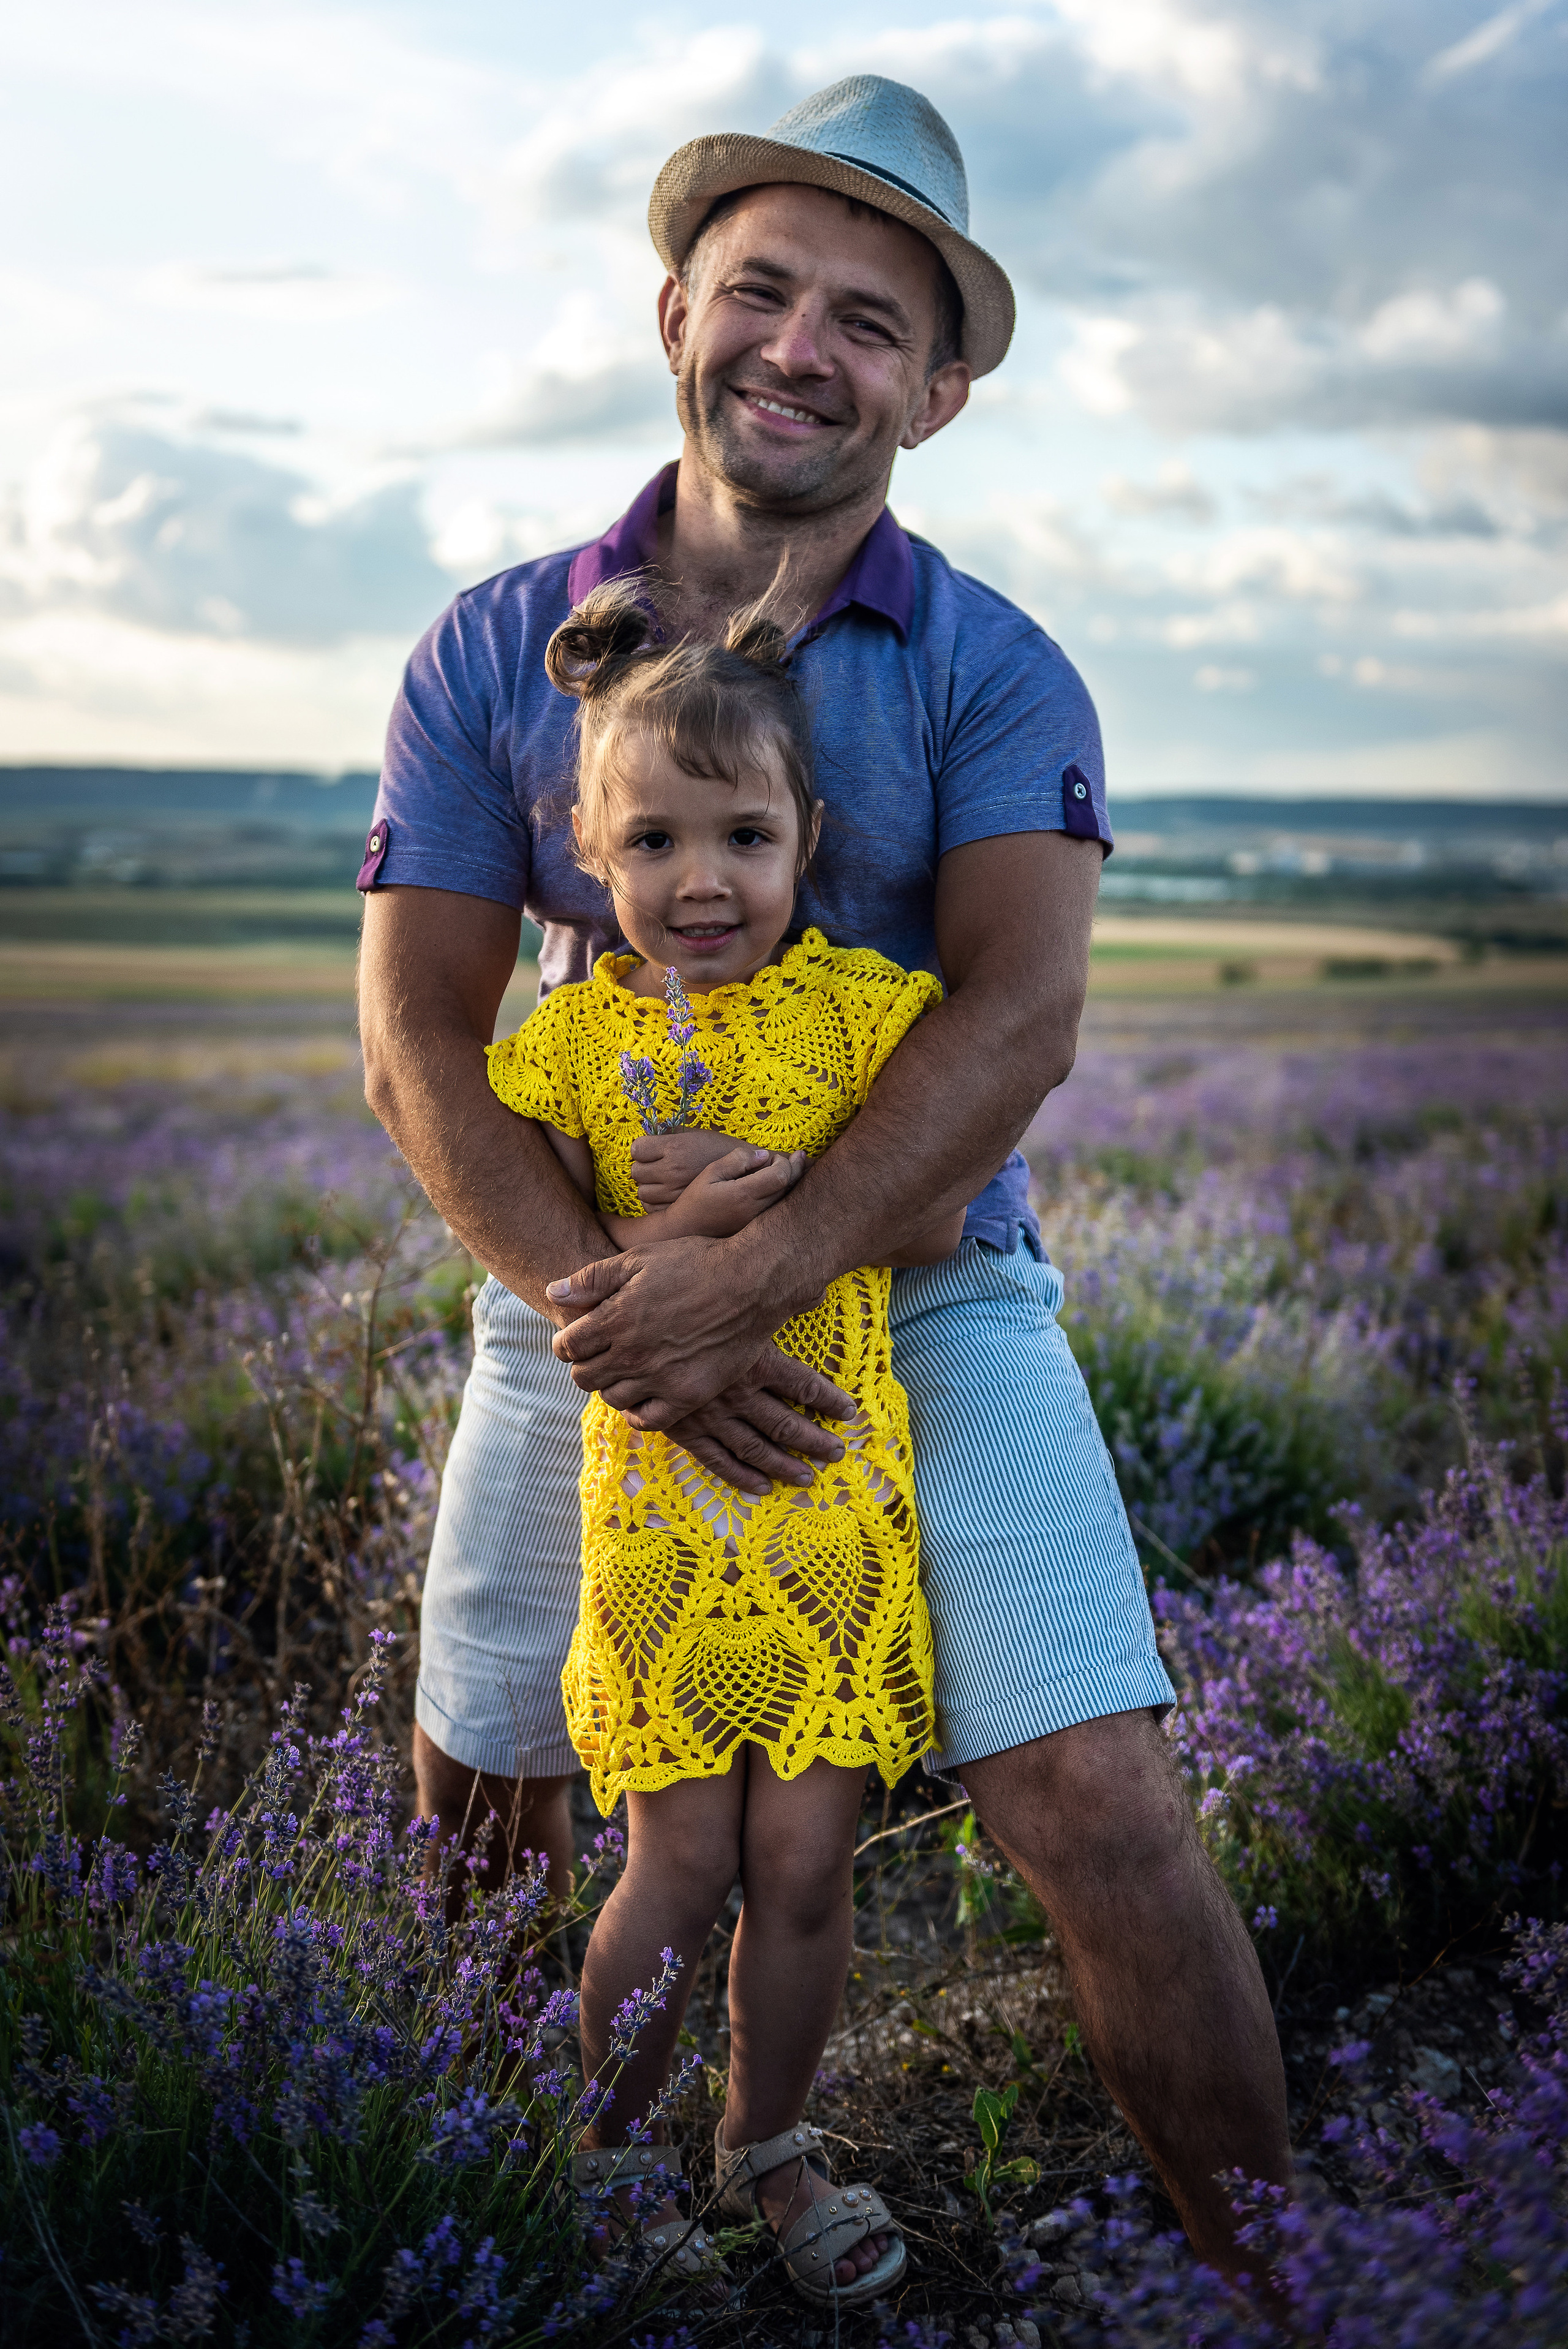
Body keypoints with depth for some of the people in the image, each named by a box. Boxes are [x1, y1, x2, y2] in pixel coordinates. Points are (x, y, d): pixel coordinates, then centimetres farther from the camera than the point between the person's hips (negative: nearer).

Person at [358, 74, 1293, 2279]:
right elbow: (417, 1038, -4)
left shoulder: (995, 674, -3)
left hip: (918, 1291, -2)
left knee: (1097, 1809, -12)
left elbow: (1018, 1019, -16)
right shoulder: (495, 654, 2)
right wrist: (605, 1311, -18)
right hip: (588, 1294, 3)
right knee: (480, 1789, 12)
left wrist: (751, 1280, -27)